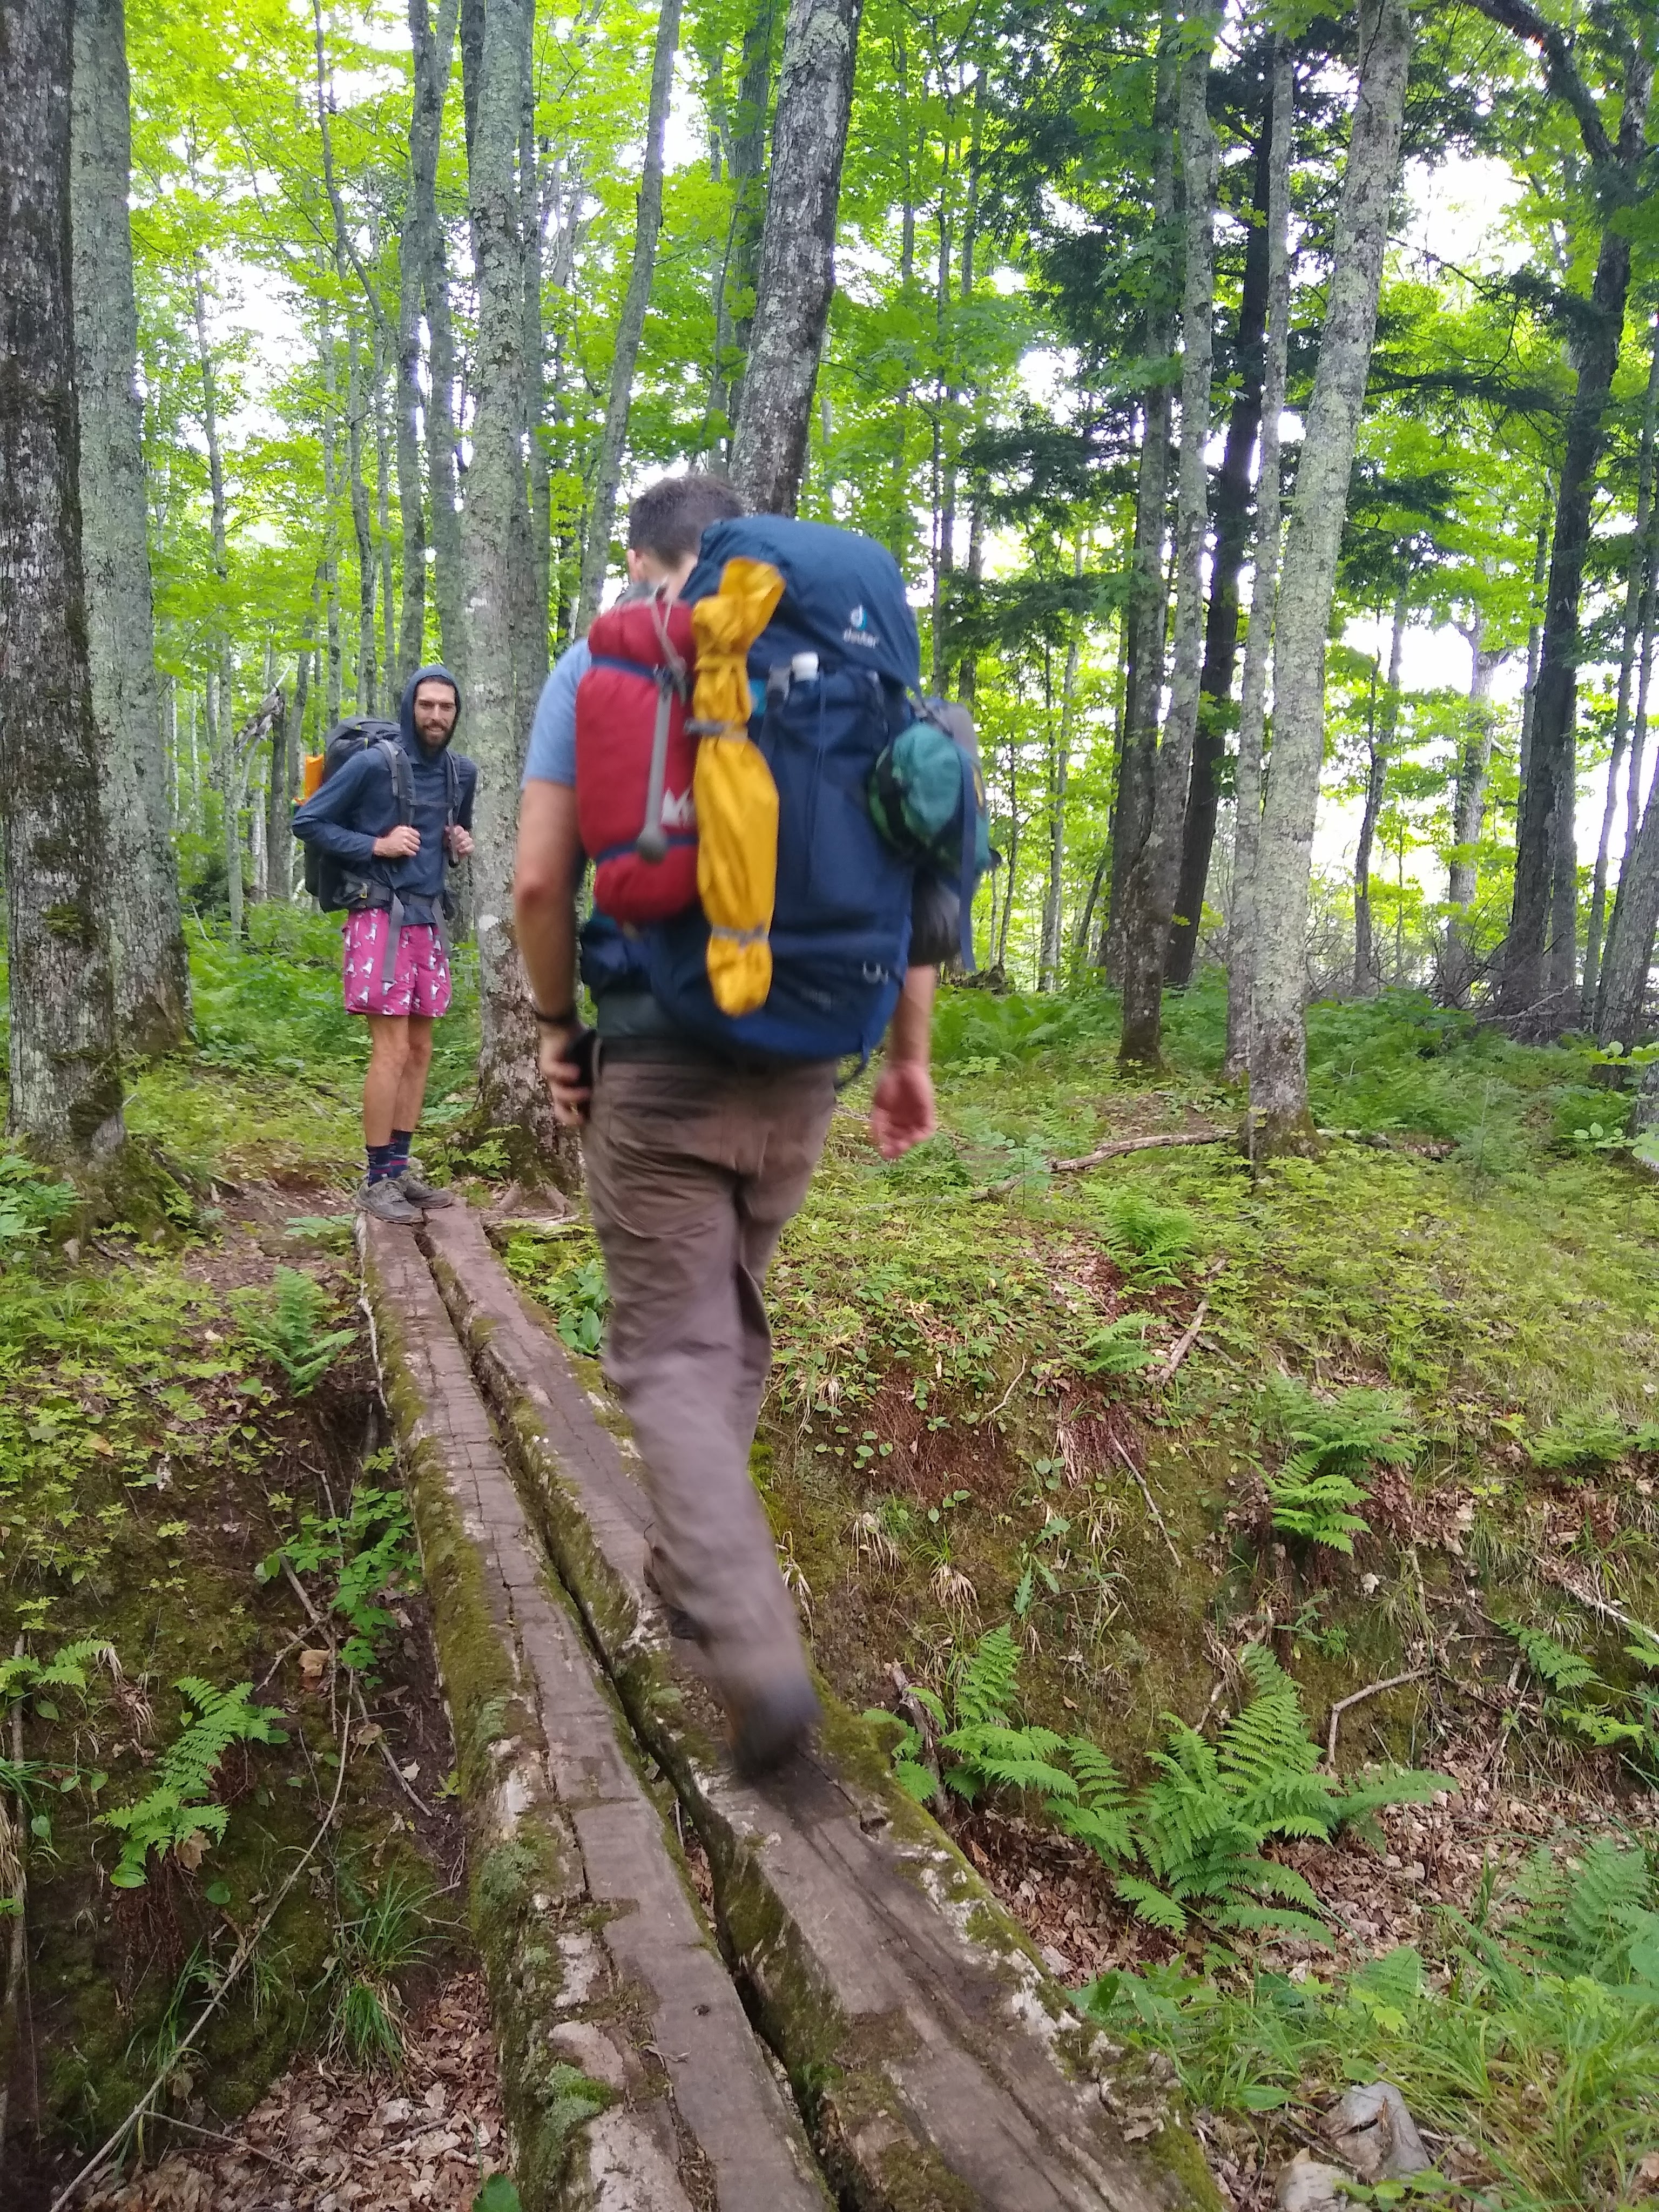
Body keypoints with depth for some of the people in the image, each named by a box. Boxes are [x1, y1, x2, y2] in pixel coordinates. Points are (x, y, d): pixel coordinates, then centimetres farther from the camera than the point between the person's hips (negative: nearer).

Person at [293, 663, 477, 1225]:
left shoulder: (462, 772, 8)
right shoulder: (373, 763, -9)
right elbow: (306, 822, -6)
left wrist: (461, 847, 5)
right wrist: (374, 845, -15)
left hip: (428, 920, 7)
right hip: (381, 918, -7)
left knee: (419, 1050, 9)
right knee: (392, 1051, -9)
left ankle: (399, 1168, 18)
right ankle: (377, 1181, -1)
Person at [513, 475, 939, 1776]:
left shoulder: (599, 670, 0)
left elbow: (541, 882, -6)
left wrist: (557, 1024, 8)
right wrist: (910, 1055, 9)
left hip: (657, 1061, -3)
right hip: (802, 1063, 4)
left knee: (672, 1351, 1)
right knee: (733, 1327, 20)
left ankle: (759, 1652, -12)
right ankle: (697, 1566, 33)